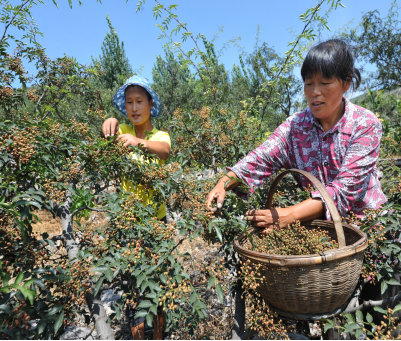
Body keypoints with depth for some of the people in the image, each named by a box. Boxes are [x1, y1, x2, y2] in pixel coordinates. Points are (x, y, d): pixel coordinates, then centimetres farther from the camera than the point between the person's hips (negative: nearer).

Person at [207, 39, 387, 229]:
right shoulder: (296, 125, -3)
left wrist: (289, 215, -34)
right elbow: (261, 158, -16)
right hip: (316, 222, 2)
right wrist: (224, 183, -34)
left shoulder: (366, 125, -13)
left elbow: (343, 190, -22)